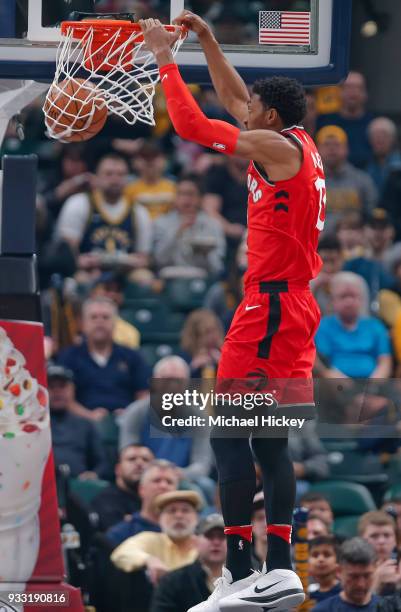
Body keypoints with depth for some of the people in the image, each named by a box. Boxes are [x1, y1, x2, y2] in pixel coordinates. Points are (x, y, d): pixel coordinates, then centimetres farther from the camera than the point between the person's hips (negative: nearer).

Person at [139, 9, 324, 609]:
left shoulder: (277, 146, -12)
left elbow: (192, 125, -13)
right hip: (295, 305, 10)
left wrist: (164, 55, -5)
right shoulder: (297, 144, 15)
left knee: (228, 433, -9)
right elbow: (234, 99, 29)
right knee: (269, 439, 10)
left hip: (272, 305, -10)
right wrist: (206, 40, 26)